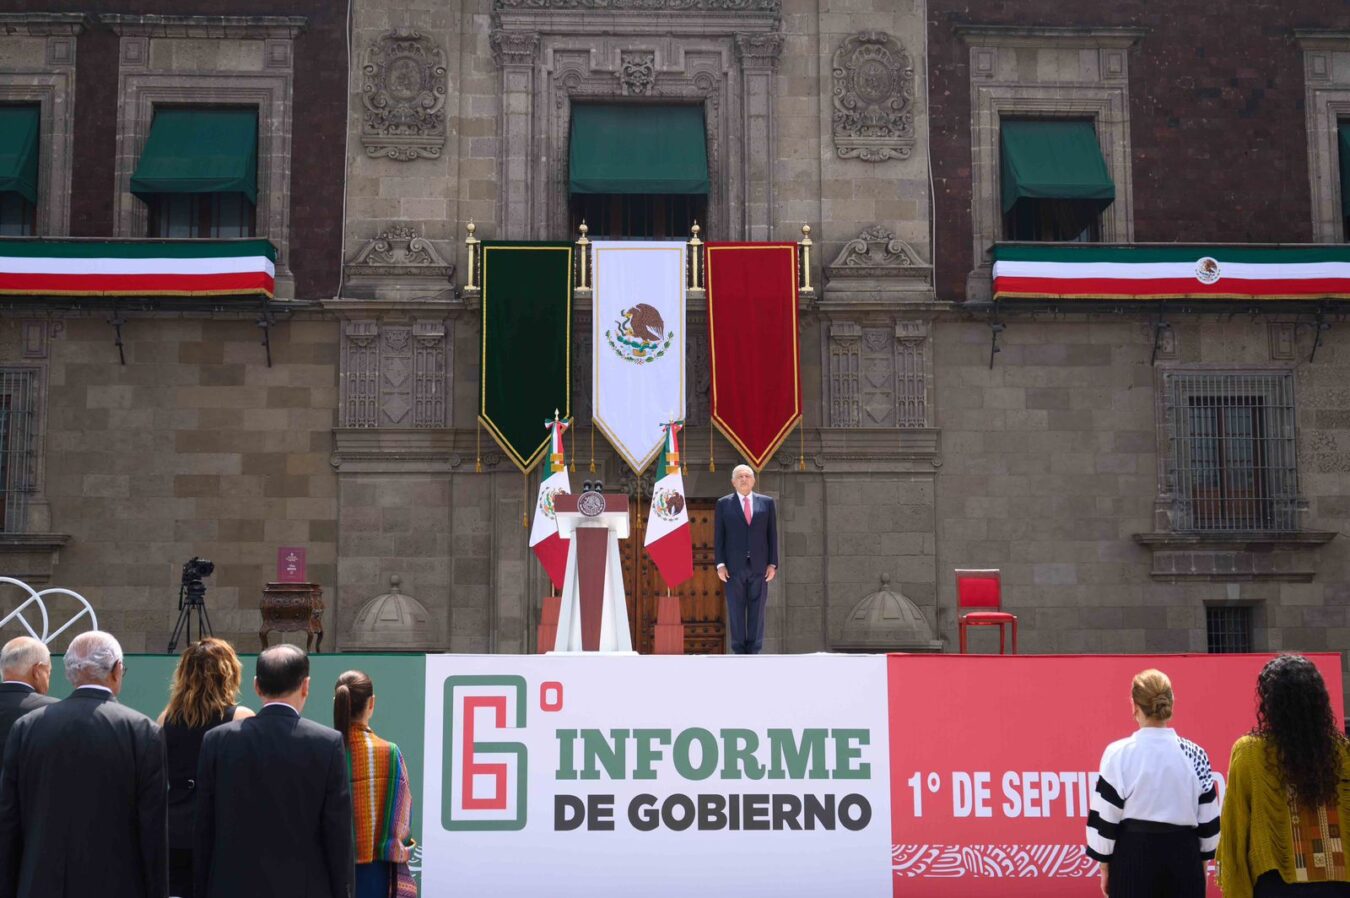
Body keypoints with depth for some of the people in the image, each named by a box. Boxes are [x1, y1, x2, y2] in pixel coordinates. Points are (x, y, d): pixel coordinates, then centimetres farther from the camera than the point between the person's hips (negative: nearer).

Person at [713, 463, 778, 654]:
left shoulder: (766, 503, 8)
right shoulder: (724, 504, 5)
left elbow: (772, 535, 6)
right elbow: (718, 537, 3)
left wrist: (773, 564, -1)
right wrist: (720, 564, -6)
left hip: (759, 566, 1)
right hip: (734, 566, -1)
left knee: (757, 611, 1)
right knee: (736, 610, 0)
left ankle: (754, 652, 6)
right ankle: (739, 652, 5)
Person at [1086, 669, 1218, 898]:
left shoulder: (1118, 754, -10)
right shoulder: (1195, 755, -2)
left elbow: (1104, 818, -6)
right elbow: (1207, 819, 5)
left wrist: (1105, 866, 5)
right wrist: (1202, 862, 18)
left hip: (1133, 855, -2)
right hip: (1182, 855, 2)